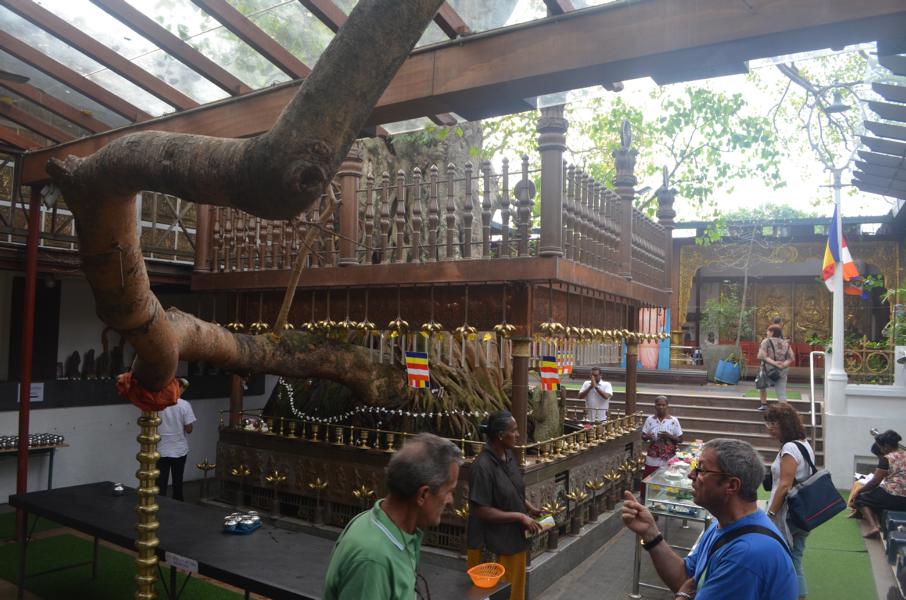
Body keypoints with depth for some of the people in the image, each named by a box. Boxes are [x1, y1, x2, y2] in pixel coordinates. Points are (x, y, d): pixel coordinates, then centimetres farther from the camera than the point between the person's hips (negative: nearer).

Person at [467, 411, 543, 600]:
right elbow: (483, 511, -24)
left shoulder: (508, 456, 0)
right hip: (494, 544, -8)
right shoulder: (483, 467, -26)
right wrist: (520, 516, -21)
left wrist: (530, 508, -1)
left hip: (514, 538, 8)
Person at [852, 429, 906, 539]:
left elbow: (875, 482, -9)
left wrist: (859, 491, 6)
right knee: (873, 496, 27)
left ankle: (873, 526, -8)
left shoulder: (887, 459, -12)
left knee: (860, 499, 13)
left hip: (892, 498, -8)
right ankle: (876, 522, 8)